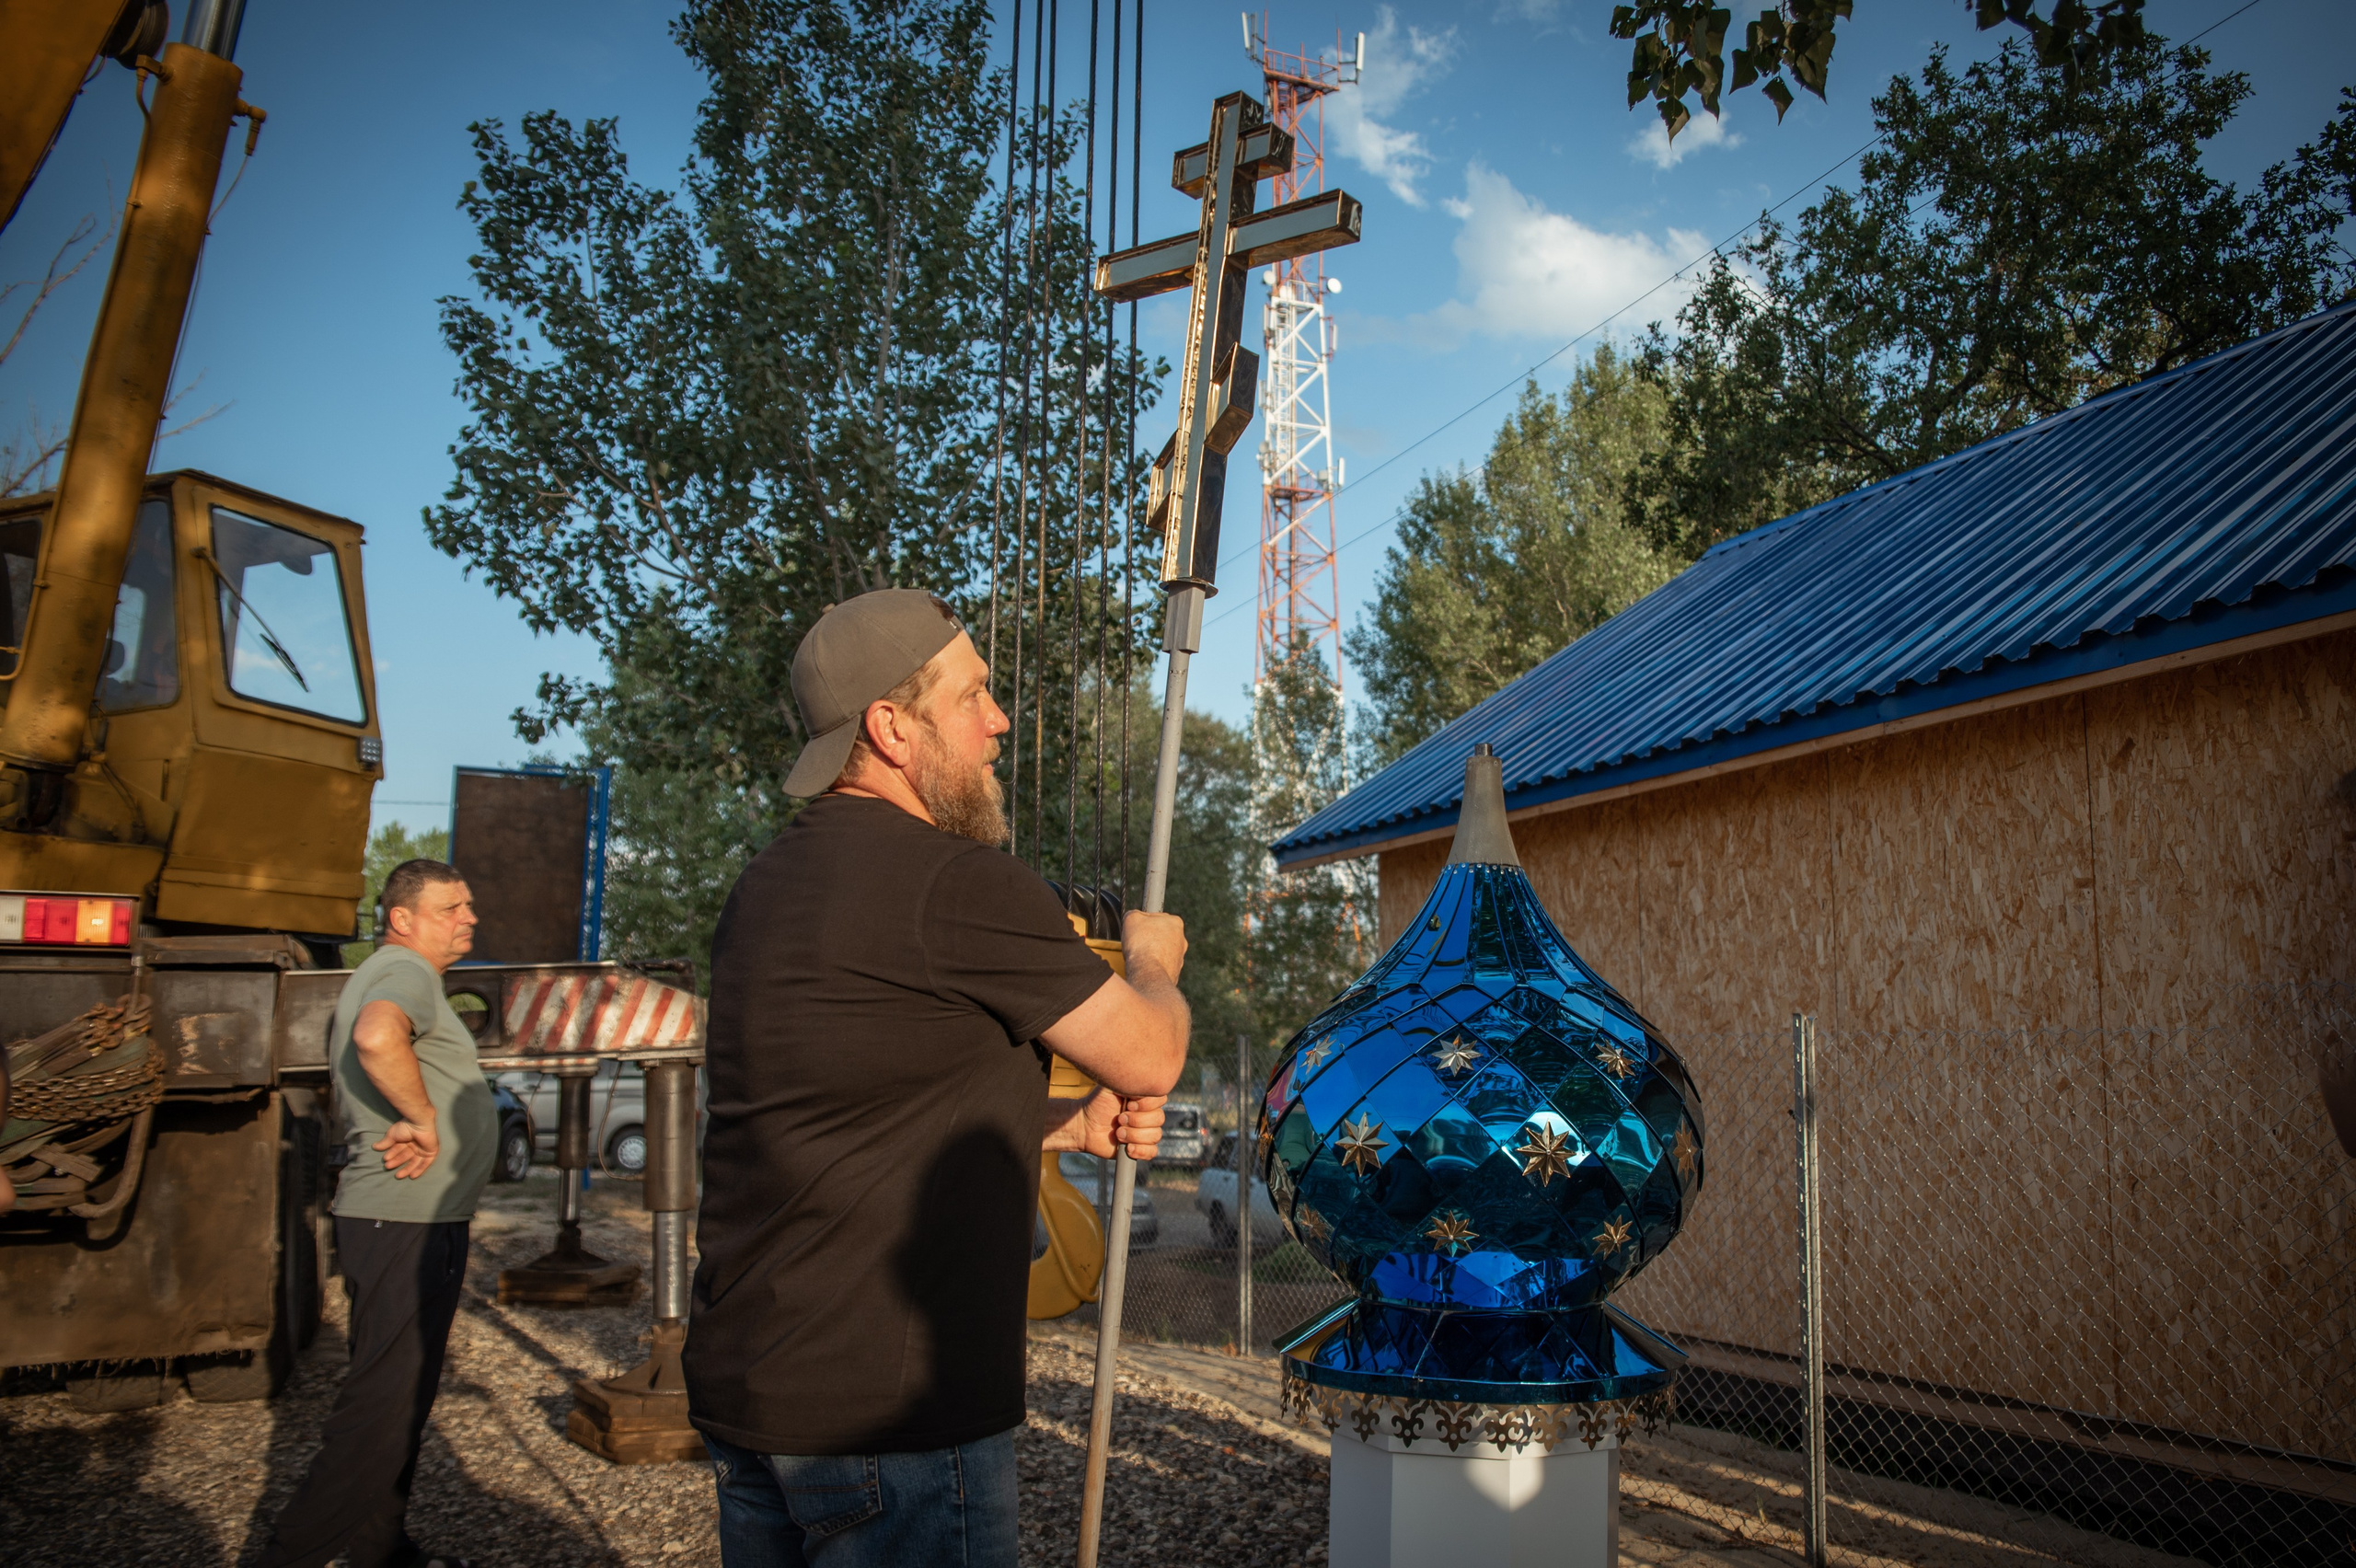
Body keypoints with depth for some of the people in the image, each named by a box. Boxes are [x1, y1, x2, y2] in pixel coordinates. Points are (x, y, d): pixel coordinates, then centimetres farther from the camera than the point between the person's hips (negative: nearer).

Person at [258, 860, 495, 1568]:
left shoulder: (387, 975, 20)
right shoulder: (405, 971, -14)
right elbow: (377, 1036, -36)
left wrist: (408, 1126, 3)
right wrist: (424, 1119, -22)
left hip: (404, 1221, 11)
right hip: (408, 1223, -11)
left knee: (399, 1396, 18)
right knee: (383, 1405, -7)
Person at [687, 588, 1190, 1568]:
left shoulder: (766, 886, 10)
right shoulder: (962, 884, -18)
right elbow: (1150, 1058, -8)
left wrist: (1070, 1126, 10)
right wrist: (1151, 958, 13)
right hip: (891, 1413, -9)